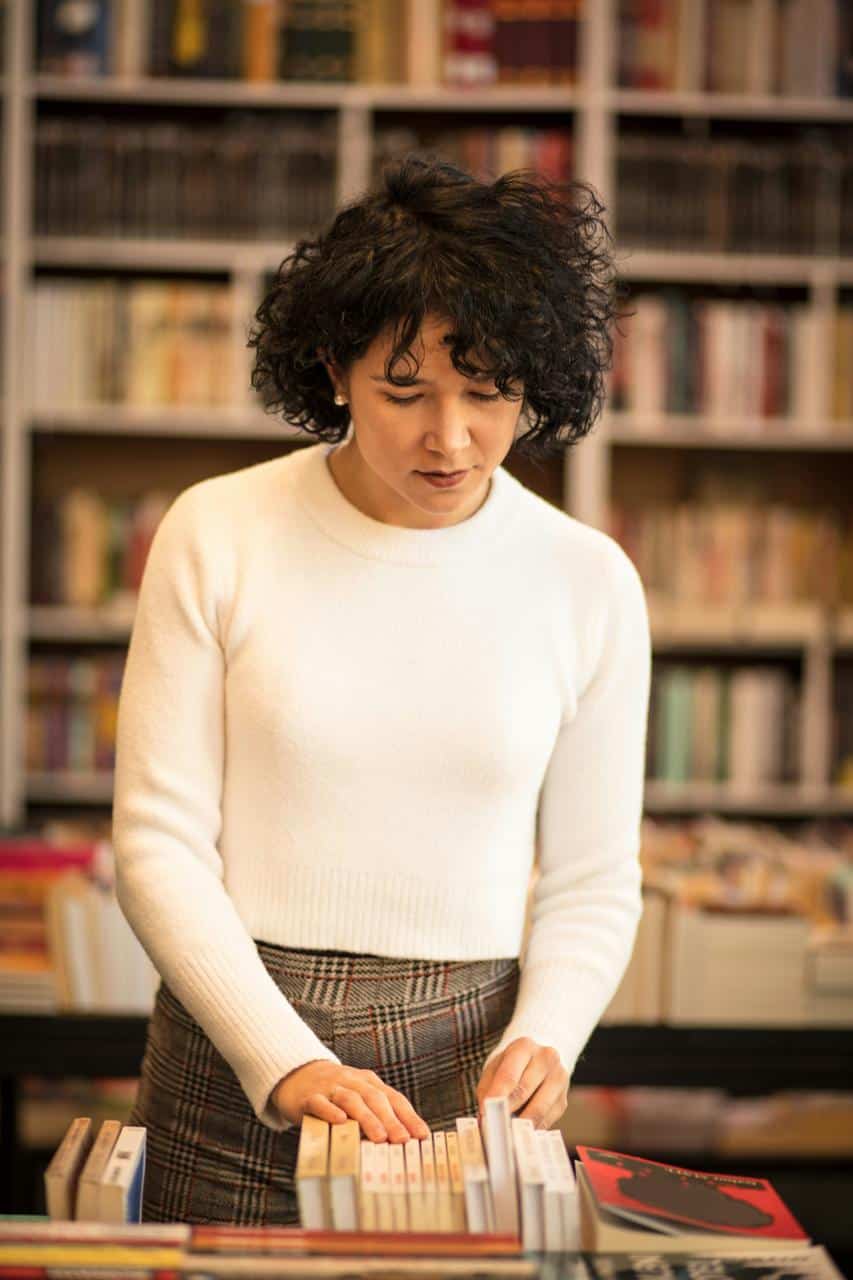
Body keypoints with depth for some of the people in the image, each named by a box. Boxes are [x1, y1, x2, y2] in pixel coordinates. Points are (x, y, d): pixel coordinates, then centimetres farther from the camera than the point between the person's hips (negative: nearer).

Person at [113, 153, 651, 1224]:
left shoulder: (588, 582, -1)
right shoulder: (217, 536, -5)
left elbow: (591, 882, 5)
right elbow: (158, 843, -5)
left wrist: (544, 1037, -13)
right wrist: (285, 1061, -15)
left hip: (469, 1062, 1)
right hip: (235, 1048, 0)